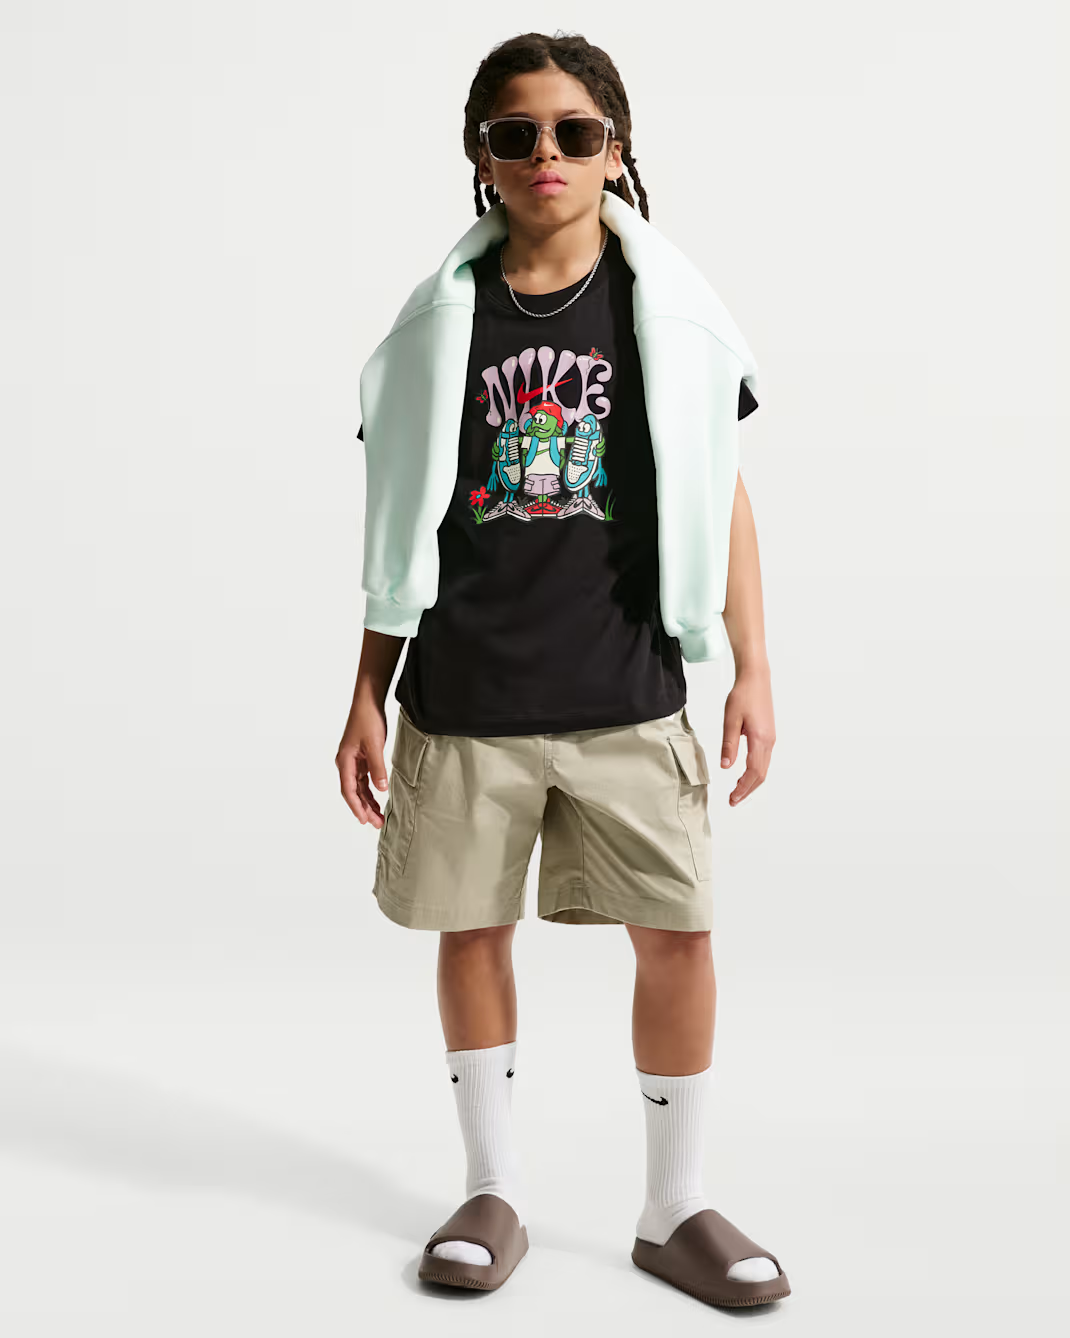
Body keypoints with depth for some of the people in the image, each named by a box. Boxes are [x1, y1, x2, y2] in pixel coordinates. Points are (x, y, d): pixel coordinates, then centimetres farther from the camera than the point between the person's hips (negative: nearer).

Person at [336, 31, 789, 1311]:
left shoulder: (670, 306, 3)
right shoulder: (441, 318, 3)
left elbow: (721, 499, 6)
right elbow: (401, 530, 7)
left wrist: (752, 669, 1)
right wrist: (368, 695, 6)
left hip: (626, 697, 0)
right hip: (463, 702, 1)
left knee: (677, 935, 1)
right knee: (472, 928, 8)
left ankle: (674, 1207, 21)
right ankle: (493, 1193, 28)